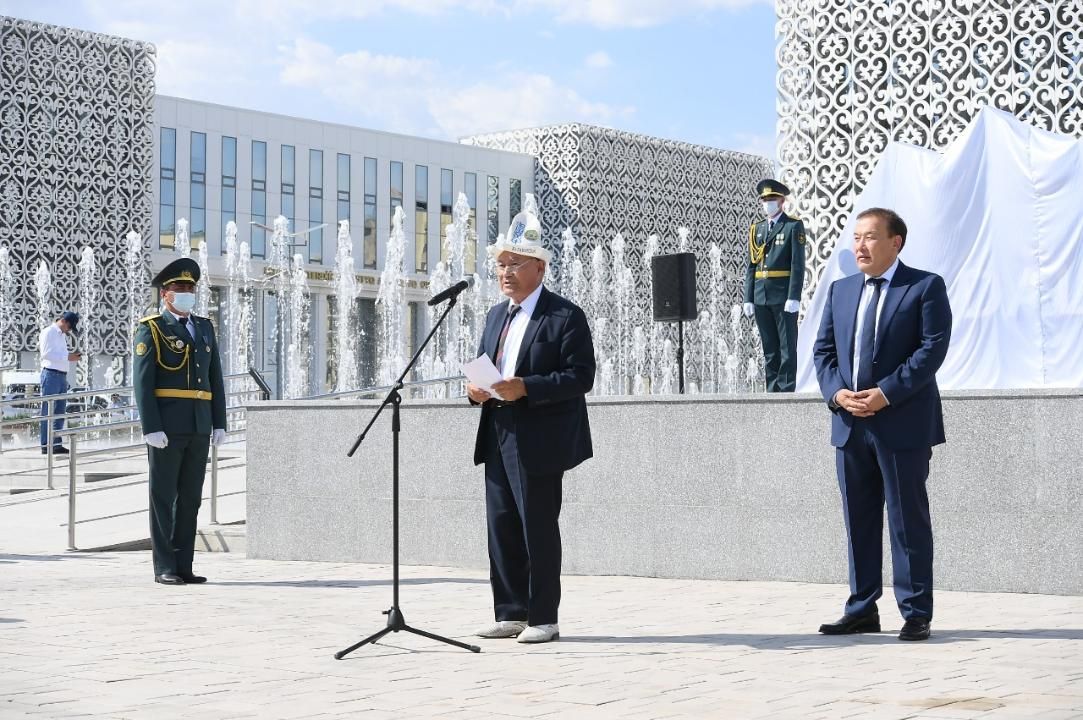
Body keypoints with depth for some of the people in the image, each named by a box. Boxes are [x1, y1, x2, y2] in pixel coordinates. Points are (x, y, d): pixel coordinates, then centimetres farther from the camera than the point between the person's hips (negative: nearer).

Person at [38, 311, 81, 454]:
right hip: (51, 374, -9)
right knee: (48, 412, -6)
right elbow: (46, 354, -17)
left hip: (62, 376, 9)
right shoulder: (48, 332, -7)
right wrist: (67, 357, -19)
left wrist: (72, 356, 8)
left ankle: (57, 444, 13)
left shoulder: (62, 335, 20)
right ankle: (46, 445, -5)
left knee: (60, 411, 9)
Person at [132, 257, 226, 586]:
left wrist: (219, 423, 7)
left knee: (190, 497, 7)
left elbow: (215, 379, 15)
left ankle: (183, 566, 12)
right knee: (164, 496, -1)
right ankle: (164, 568, 2)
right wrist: (151, 428, -17)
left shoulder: (204, 328, 15)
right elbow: (142, 382, -9)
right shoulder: (151, 330, -3)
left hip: (199, 426, 6)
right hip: (166, 426, -6)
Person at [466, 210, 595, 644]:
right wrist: (476, 389, 0)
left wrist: (524, 388, -23)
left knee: (538, 530, -3)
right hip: (499, 441, 8)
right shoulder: (496, 316, 18)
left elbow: (580, 376, -14)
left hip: (538, 443, -7)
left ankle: (543, 619, 4)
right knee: (502, 528, 9)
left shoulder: (565, 316, -7)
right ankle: (511, 614, 16)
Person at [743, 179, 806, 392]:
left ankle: (787, 390, -1)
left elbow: (798, 264, -8)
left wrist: (794, 297, -15)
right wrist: (748, 299, 6)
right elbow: (751, 266, 13)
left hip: (783, 295, -5)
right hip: (761, 296, 5)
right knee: (769, 350, 8)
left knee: (787, 348, -2)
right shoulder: (756, 229, 13)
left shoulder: (794, 226, -1)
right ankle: (773, 392, 12)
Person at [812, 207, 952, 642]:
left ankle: (916, 614, 5)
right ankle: (862, 610, 16)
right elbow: (823, 349, 13)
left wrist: (886, 393, -18)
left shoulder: (925, 287, -2)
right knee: (859, 522, 9)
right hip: (850, 425, 6)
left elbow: (933, 347, -11)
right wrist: (837, 392, -6)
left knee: (908, 521, -1)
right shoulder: (840, 291, 16)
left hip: (903, 424, -6)